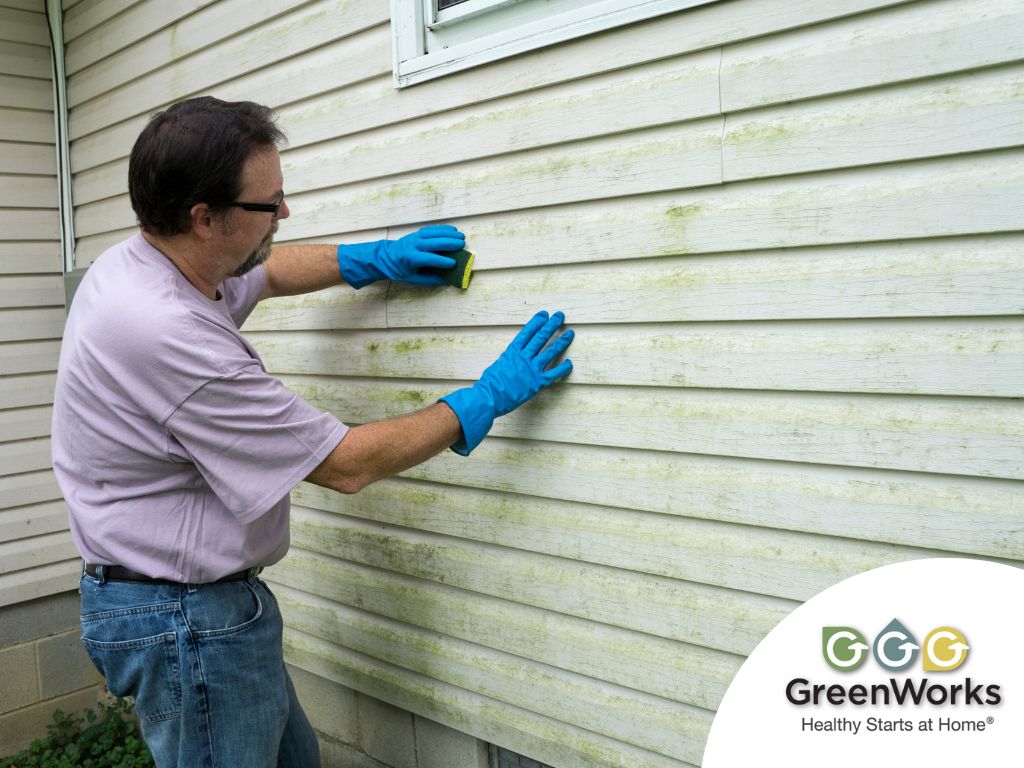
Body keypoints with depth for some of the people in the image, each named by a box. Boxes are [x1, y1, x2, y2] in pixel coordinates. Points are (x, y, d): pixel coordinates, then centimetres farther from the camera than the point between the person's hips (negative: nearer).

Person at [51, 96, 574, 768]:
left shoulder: (134, 261, -1)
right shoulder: (171, 335, -30)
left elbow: (264, 271, 22)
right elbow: (346, 465, -23)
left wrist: (373, 260, 8)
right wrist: (489, 397, -14)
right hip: (185, 617, -10)